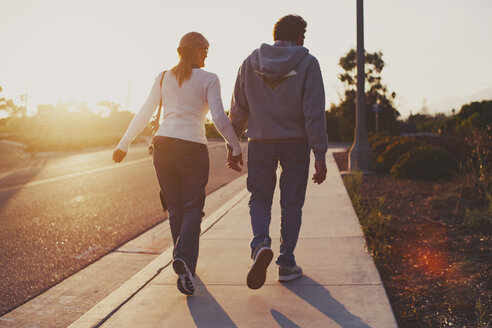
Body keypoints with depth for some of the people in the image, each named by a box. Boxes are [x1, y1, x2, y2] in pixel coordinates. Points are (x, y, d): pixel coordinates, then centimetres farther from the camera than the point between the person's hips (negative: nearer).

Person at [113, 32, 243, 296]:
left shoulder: (163, 78, 11)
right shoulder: (208, 79, 1)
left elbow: (144, 115, 11)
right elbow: (219, 118, -8)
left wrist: (124, 145, 18)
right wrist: (236, 148, 1)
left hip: (163, 145, 4)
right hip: (193, 148, -4)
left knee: (175, 209, 14)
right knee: (192, 210, 2)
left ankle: (184, 268, 20)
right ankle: (184, 258, -22)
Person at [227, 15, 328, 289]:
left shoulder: (250, 63, 3)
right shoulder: (307, 63, -7)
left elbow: (238, 110, 5)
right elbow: (314, 113, -13)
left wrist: (232, 147, 13)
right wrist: (320, 155, -12)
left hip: (260, 143, 2)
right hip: (296, 143, -2)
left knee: (260, 198, 14)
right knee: (291, 204, 9)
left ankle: (260, 244, -11)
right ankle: (287, 264, 14)